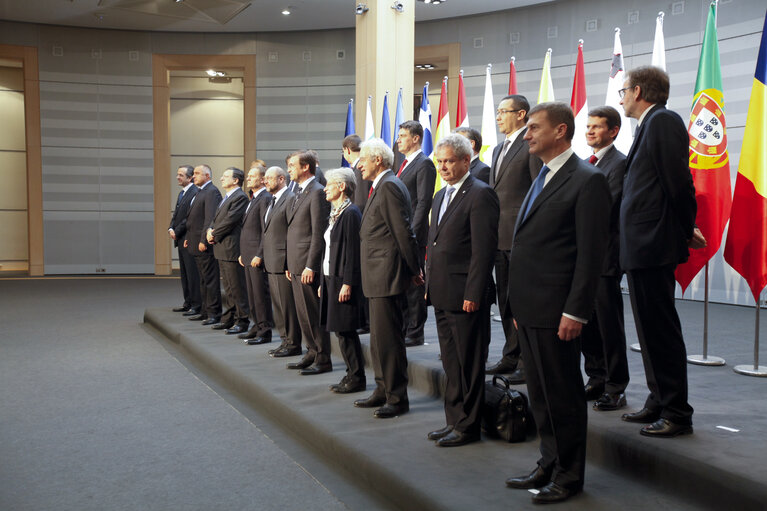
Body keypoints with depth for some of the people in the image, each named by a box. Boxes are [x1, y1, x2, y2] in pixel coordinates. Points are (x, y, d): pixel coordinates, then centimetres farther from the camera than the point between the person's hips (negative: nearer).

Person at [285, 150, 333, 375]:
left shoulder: (317, 192, -13)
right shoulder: (299, 192, 18)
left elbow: (318, 232, -18)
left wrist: (310, 266, -20)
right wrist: (290, 264, 18)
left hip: (308, 265, -10)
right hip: (296, 264, 10)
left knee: (314, 313, -3)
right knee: (303, 313, 14)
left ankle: (323, 360, 5)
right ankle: (313, 353, 24)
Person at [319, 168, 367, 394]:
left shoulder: (351, 213, -14)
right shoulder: (335, 213, 15)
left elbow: (353, 251, -18)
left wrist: (348, 283, -21)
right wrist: (324, 281, 18)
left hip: (343, 281, -9)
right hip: (331, 278, 9)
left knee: (346, 331, -3)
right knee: (340, 330, 12)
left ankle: (357, 378, 6)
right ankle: (352, 374, 21)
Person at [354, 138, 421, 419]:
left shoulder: (389, 186, -15)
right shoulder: (381, 187, 17)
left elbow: (404, 232, -17)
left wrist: (415, 269, -12)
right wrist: (413, 269, 19)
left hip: (387, 276, -11)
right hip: (377, 277, 11)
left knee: (388, 337, -5)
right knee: (379, 337, 16)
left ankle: (397, 398, 4)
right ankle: (383, 390, 27)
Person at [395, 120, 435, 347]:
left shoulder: (424, 164, -9)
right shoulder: (405, 164, 19)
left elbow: (423, 202, -16)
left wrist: (412, 233, -20)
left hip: (413, 234, -9)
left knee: (413, 284, -3)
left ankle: (415, 333, 3)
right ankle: (403, 328, 20)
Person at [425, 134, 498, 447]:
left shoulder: (480, 195, -11)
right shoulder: (440, 196, 17)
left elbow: (484, 249, -16)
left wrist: (473, 294, -19)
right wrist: (430, 285, 16)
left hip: (465, 296, -9)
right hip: (442, 295, 9)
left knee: (469, 364, 1)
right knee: (451, 363, 15)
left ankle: (468, 427, 11)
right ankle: (455, 420, 25)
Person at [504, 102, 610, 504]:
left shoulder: (587, 181, -11)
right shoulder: (542, 179, 17)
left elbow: (591, 253, -16)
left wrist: (574, 312, -19)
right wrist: (519, 304, 17)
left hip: (555, 311, -9)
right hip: (529, 307, 9)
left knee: (563, 395, 3)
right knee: (540, 393, 17)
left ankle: (569, 476, 17)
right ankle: (549, 465, 30)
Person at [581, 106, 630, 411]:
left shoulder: (619, 163, -9)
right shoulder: (588, 164, 17)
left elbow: (607, 211, -16)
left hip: (605, 255, -8)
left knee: (609, 324, -1)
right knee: (587, 322, 12)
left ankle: (615, 388, 9)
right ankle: (596, 380, 24)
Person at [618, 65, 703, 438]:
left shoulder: (662, 121, -12)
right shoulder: (649, 125, 18)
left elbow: (679, 181, -17)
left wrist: (686, 229, -6)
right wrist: (684, 228, 14)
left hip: (653, 245, -10)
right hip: (643, 247, 10)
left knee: (661, 330, -4)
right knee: (652, 328, 16)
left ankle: (676, 413, 5)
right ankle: (659, 402, 27)